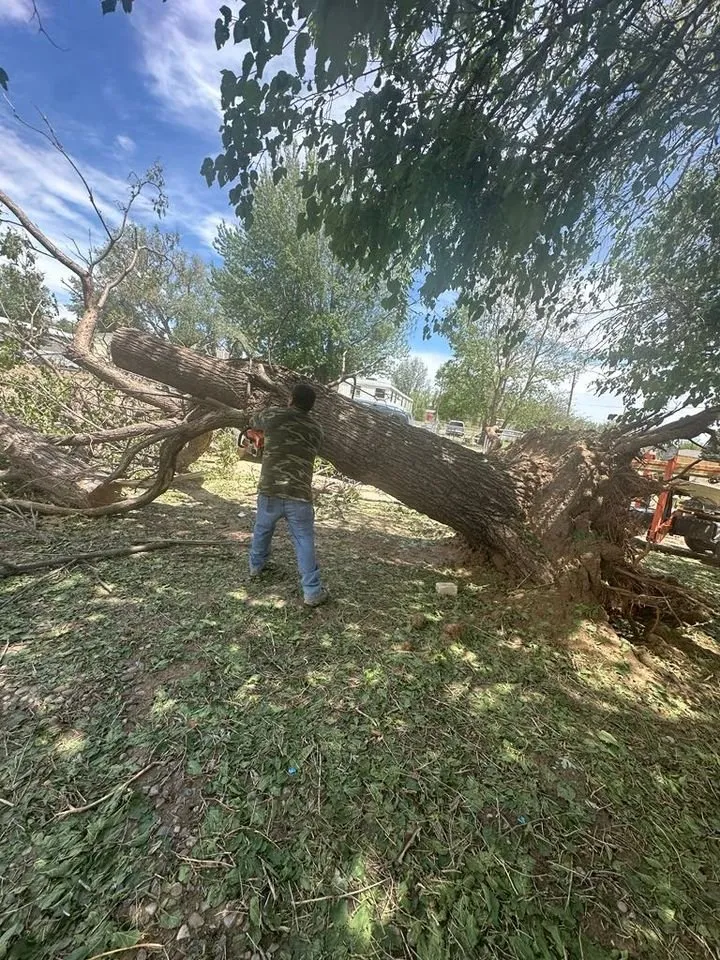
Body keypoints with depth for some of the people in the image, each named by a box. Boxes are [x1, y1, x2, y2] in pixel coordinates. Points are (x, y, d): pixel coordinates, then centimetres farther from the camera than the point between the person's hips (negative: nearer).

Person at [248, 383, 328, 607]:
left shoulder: (274, 414, 2)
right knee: (304, 542, 7)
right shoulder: (316, 429, 7)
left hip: (270, 491, 1)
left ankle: (256, 565, 48)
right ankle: (312, 592, 11)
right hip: (300, 495, 0)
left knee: (262, 529, 26)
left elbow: (255, 423, 22)